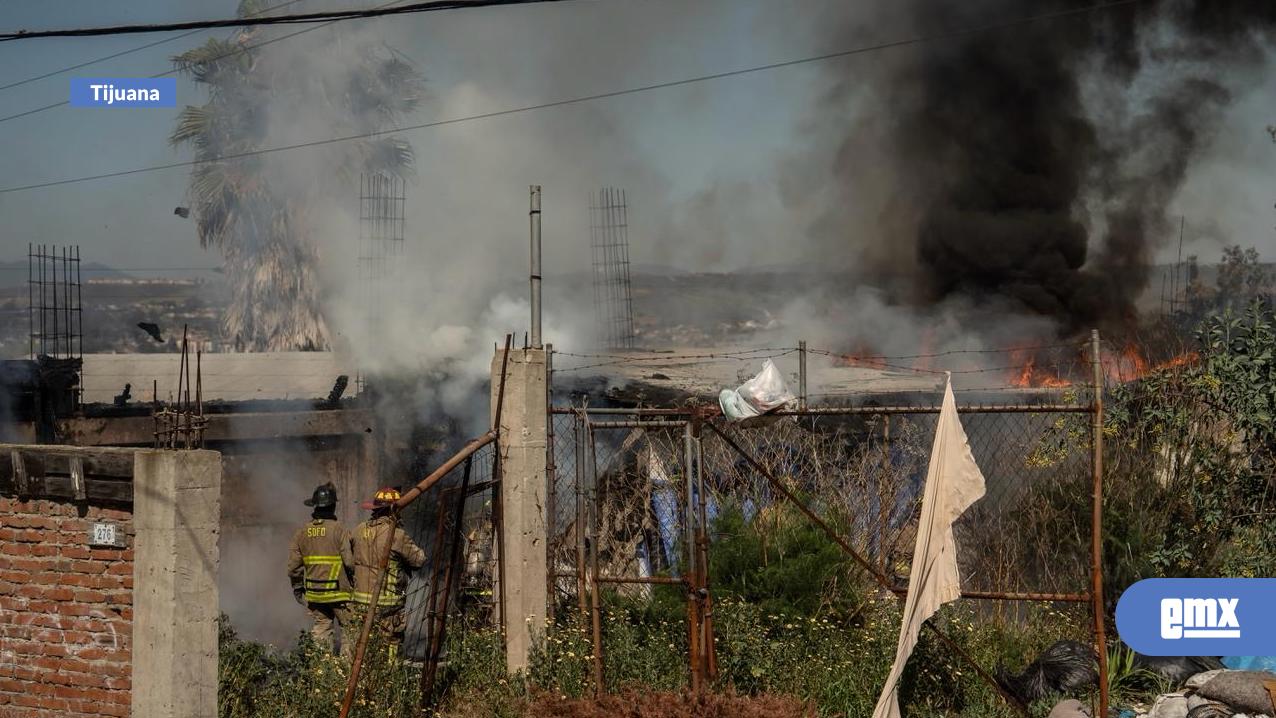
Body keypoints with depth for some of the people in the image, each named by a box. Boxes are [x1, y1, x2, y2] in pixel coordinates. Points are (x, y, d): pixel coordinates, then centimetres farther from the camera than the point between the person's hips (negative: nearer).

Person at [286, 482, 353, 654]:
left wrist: (298, 589, 20)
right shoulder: (338, 530, -13)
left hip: (314, 594, 5)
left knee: (320, 632, 11)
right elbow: (350, 561, -15)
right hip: (339, 593, -5)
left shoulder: (302, 532, 3)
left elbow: (293, 565, 7)